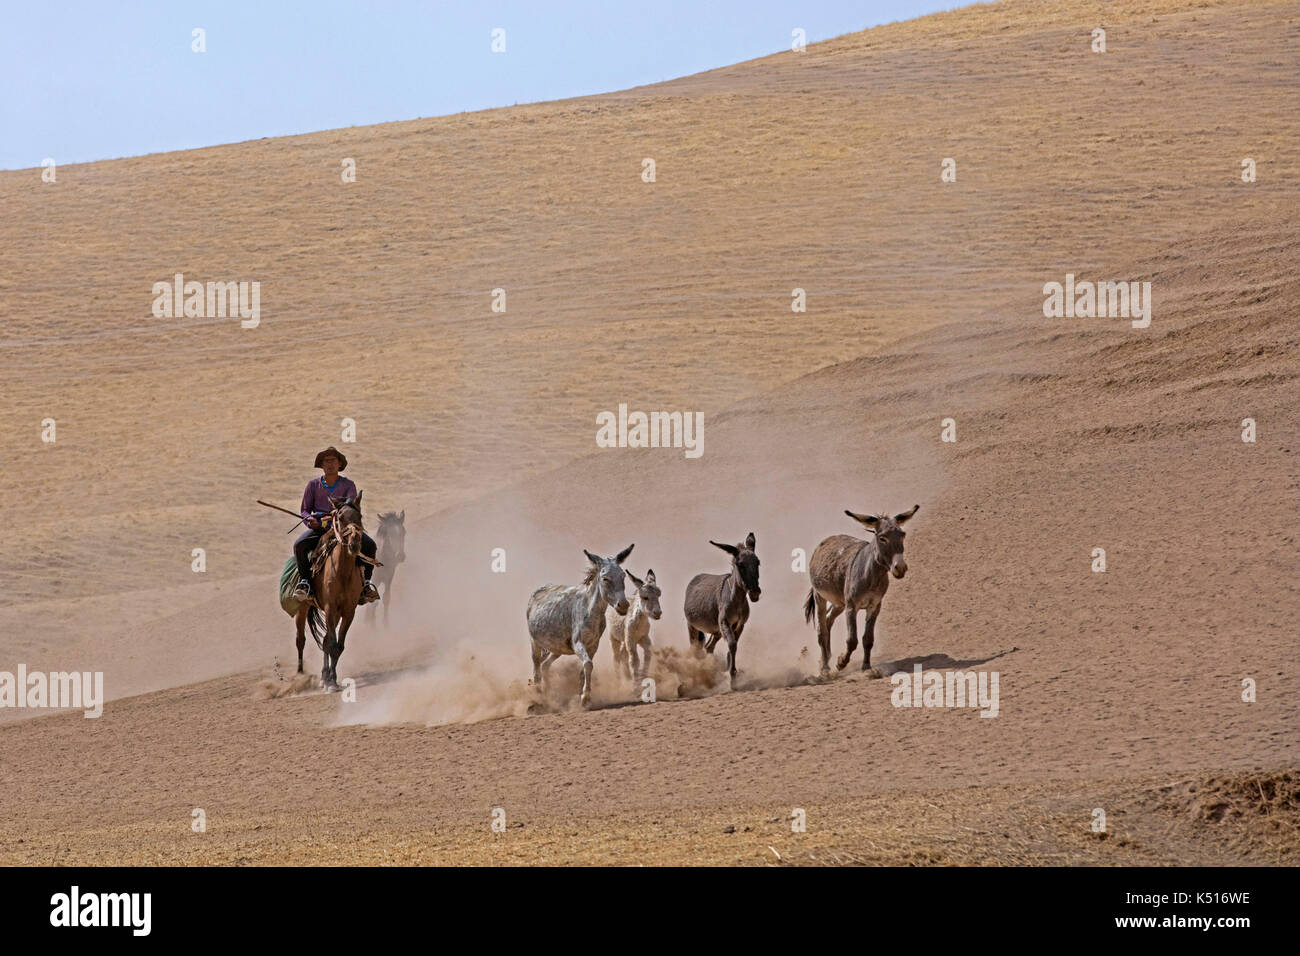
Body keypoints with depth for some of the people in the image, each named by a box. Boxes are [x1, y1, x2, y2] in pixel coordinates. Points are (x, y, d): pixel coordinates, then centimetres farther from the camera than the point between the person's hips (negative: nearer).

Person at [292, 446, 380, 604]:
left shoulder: (348, 485, 7)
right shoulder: (313, 485, 9)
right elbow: (304, 511, 9)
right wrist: (310, 520, -15)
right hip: (318, 528, 0)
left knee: (369, 544, -23)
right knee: (299, 545, -28)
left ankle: (365, 582, -14)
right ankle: (304, 581, -20)